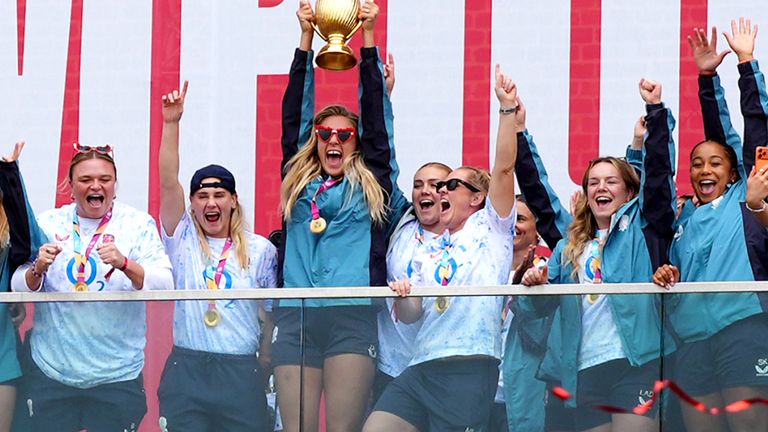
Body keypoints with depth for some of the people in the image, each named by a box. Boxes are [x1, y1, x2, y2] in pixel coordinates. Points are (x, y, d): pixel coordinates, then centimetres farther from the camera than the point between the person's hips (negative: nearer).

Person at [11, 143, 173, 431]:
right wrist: (37, 269, -17)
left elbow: (164, 286, -10)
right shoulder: (48, 223, 6)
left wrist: (125, 264, -27)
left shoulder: (138, 224, 1)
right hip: (51, 371, 2)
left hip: (117, 374, -1)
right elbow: (19, 289, 5)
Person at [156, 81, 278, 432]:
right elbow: (168, 183, -4)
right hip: (186, 371, 0)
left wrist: (266, 360, 2)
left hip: (241, 374, 0)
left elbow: (272, 312, 8)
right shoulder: (183, 239, 7)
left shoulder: (260, 250, 6)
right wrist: (171, 124, -12)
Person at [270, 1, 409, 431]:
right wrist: (306, 39, 16)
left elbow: (377, 118, 11)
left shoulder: (372, 185, 14)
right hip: (295, 316, 2)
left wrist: (369, 38, 11)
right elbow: (294, 115, 18)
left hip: (353, 315, -2)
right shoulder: (298, 184, 19)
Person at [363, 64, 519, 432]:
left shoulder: (490, 228, 8)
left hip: (470, 368, -6)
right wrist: (402, 297, -5)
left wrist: (507, 110, -11)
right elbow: (409, 315, 18)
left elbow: (503, 169, -5)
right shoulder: (427, 251, 24)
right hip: (422, 367, 6)